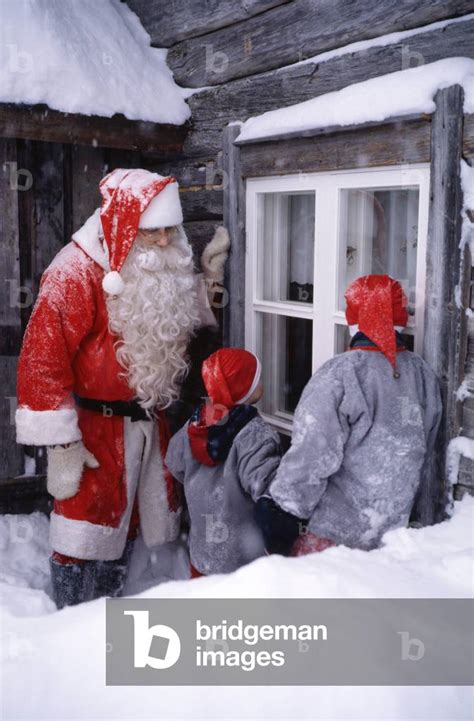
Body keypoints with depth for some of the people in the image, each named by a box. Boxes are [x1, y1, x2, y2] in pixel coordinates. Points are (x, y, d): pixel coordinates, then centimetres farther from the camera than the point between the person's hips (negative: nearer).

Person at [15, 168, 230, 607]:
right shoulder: (75, 275, -19)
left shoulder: (161, 269, 5)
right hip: (95, 430, -8)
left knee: (123, 527, 18)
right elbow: (43, 361, -23)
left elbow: (187, 321, 21)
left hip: (147, 426, 8)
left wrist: (209, 278, 4)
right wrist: (61, 444, -23)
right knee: (87, 530, 0)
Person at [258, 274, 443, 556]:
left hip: (332, 532, -6)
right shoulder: (424, 375, 2)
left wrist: (282, 507, -10)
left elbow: (312, 453, -21)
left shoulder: (339, 374, -19)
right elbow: (425, 456, 11)